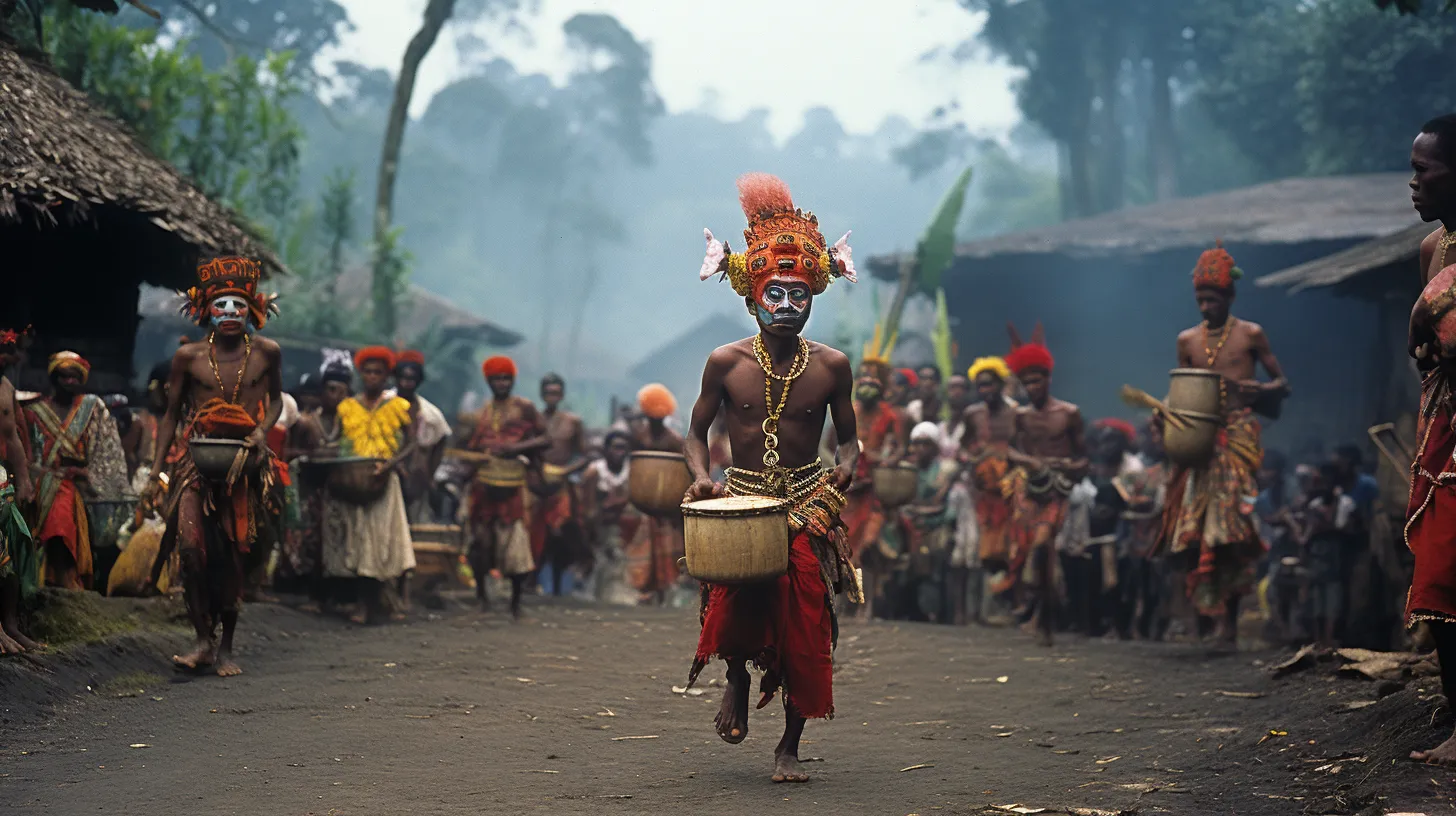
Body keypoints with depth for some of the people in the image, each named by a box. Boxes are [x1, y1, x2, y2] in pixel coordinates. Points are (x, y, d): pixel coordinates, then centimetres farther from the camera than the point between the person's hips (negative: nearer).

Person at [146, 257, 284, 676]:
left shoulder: (266, 352, 1)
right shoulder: (189, 356, 0)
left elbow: (275, 398, 17)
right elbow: (171, 415, 8)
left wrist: (263, 429, -4)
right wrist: (155, 471, 3)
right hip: (196, 459, -1)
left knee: (234, 555, 3)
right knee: (192, 548, -17)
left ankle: (226, 646, 15)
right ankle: (204, 640, -9)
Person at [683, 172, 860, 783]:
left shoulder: (832, 367, 0)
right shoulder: (726, 363, -2)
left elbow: (848, 436, 11)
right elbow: (697, 431, 8)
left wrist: (845, 468, -11)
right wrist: (701, 478, -11)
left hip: (808, 504, 1)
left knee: (804, 628, -4)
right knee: (734, 602, -25)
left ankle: (790, 747, 13)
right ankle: (737, 677, 10)